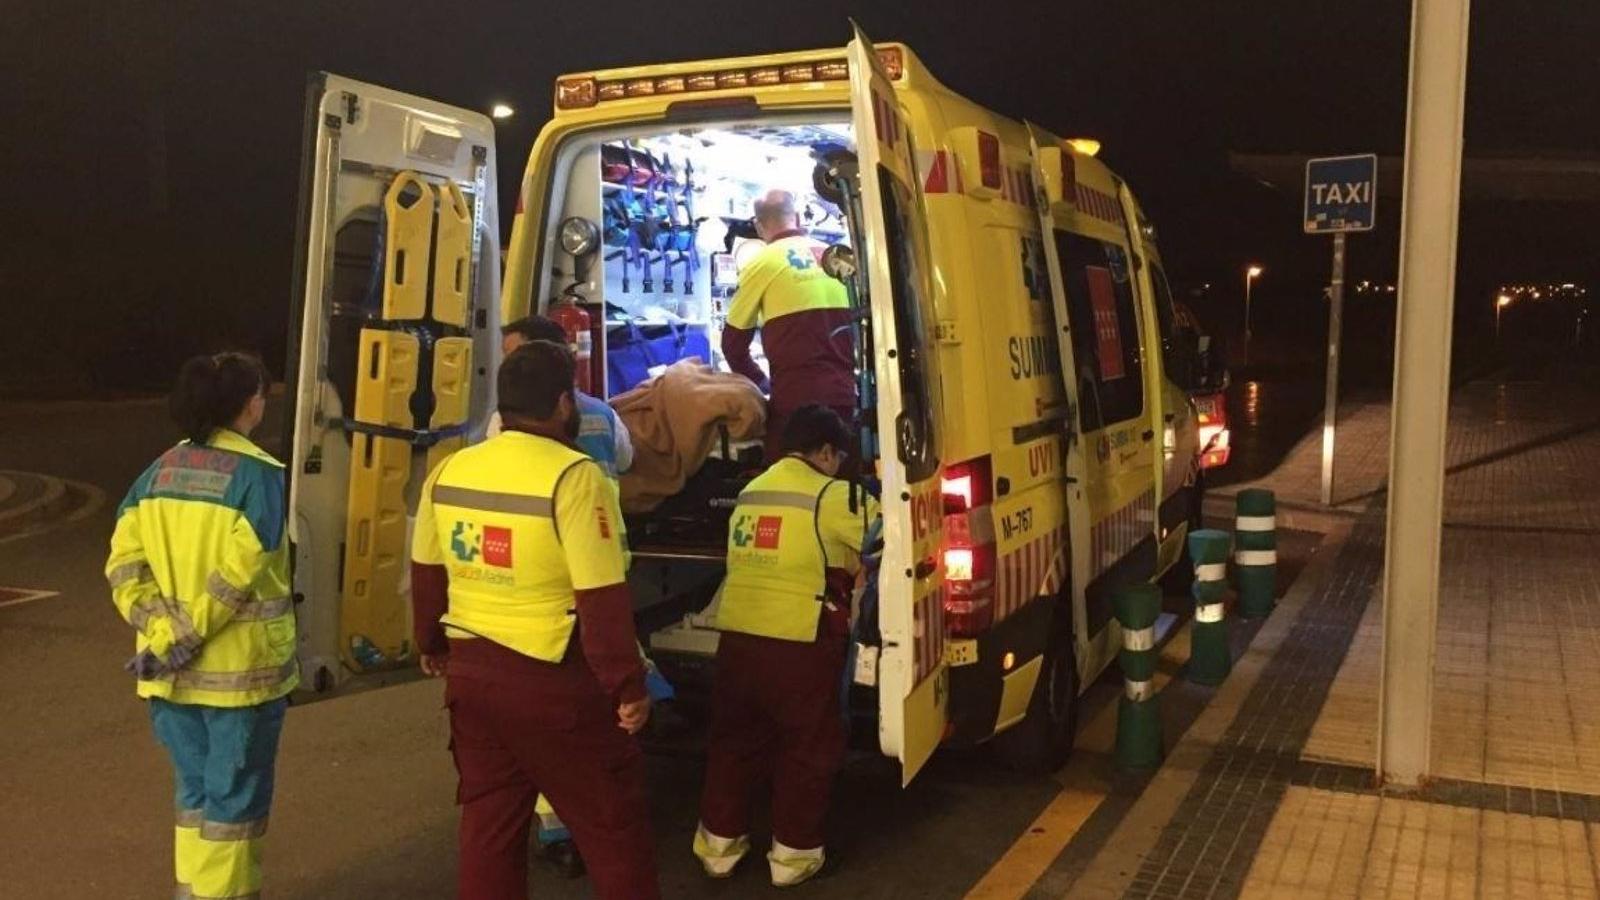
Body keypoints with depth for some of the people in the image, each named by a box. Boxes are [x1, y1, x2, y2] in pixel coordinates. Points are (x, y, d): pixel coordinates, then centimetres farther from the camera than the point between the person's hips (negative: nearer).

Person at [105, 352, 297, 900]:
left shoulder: (161, 470, 6)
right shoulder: (260, 475, -13)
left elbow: (123, 564, -2)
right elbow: (233, 577, -21)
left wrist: (161, 628, -9)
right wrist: (175, 642, -17)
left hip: (171, 670, 6)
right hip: (239, 668, -6)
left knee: (195, 789, 20)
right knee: (235, 796, 8)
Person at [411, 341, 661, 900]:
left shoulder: (449, 472, 2)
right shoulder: (574, 477, -18)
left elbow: (426, 574, 13)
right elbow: (602, 600, -20)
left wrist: (433, 646, 29)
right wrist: (628, 686, -11)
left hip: (472, 673, 6)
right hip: (555, 680, -6)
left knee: (489, 823, 18)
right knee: (613, 826, 7)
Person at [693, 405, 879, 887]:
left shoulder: (751, 491, 16)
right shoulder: (831, 496, -7)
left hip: (738, 635, 7)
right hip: (798, 643, -6)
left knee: (734, 740, 18)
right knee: (808, 748, 10)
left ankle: (719, 842, 27)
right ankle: (793, 852, 17)